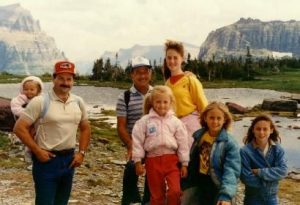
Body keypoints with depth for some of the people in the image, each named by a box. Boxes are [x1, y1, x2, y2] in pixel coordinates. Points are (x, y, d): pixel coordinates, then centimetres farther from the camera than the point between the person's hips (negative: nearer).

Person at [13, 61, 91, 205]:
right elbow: (19, 128, -12)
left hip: (69, 159, 5)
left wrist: (81, 153, 7)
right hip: (47, 160, -5)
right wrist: (37, 151, -15)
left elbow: (85, 128, 17)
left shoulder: (78, 102, 5)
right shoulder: (40, 101, -11)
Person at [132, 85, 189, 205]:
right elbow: (137, 142, -2)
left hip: (171, 160, 0)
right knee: (156, 195, 11)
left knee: (175, 191, -12)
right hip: (153, 160, 0)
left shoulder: (175, 122, 0)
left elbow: (183, 143, 3)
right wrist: (138, 162, -3)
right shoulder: (145, 121, -3)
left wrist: (184, 164, 2)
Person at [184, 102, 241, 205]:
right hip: (198, 186, 5)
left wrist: (226, 195, -38)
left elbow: (231, 171, -25)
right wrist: (186, 185, 15)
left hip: (218, 189, -5)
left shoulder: (230, 143, -16)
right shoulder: (199, 136, 2)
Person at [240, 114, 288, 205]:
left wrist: (260, 172, -21)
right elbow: (246, 178, -20)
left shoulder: (278, 149, -4)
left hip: (272, 197, 3)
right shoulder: (245, 151, -16)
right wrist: (271, 180, -13)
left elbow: (283, 171, -14)